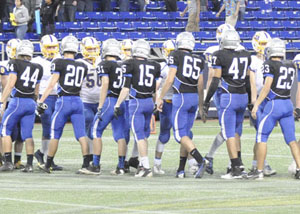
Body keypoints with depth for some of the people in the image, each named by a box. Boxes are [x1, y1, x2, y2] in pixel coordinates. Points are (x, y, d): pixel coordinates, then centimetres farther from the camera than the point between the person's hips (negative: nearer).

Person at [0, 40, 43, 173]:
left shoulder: (15, 64, -6)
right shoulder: (37, 68, 11)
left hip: (18, 102, -5)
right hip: (31, 103, 5)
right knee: (27, 135, 9)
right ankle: (29, 164, 3)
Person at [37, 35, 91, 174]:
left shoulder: (59, 63, -7)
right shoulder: (82, 67, 8)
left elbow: (52, 84, -10)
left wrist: (41, 101, -8)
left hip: (64, 101, -4)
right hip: (78, 101, 4)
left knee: (55, 135, 6)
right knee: (81, 135, 1)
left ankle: (48, 165, 15)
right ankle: (86, 165, -7)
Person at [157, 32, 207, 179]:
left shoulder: (175, 56, -3)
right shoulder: (199, 60, 12)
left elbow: (170, 79, -8)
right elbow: (200, 86, 15)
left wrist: (160, 98, -1)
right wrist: (201, 107, 22)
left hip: (181, 96, -6)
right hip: (194, 98, 6)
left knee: (180, 134, -6)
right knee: (186, 133, 13)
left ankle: (201, 160, -25)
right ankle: (181, 170, 14)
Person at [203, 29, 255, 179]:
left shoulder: (220, 56, -8)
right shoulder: (245, 56, 8)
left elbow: (215, 81, -10)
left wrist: (207, 101, -3)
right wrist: (251, 99, 27)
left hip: (228, 98, -6)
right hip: (243, 97, 6)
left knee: (229, 133, -3)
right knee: (236, 131, 18)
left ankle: (236, 169, -8)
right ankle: (238, 164, 13)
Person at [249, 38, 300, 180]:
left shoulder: (270, 65, -10)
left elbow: (267, 87, -16)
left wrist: (256, 105, -14)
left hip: (273, 104, -6)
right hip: (288, 104, 6)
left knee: (262, 138, 4)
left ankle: (259, 171, 3)